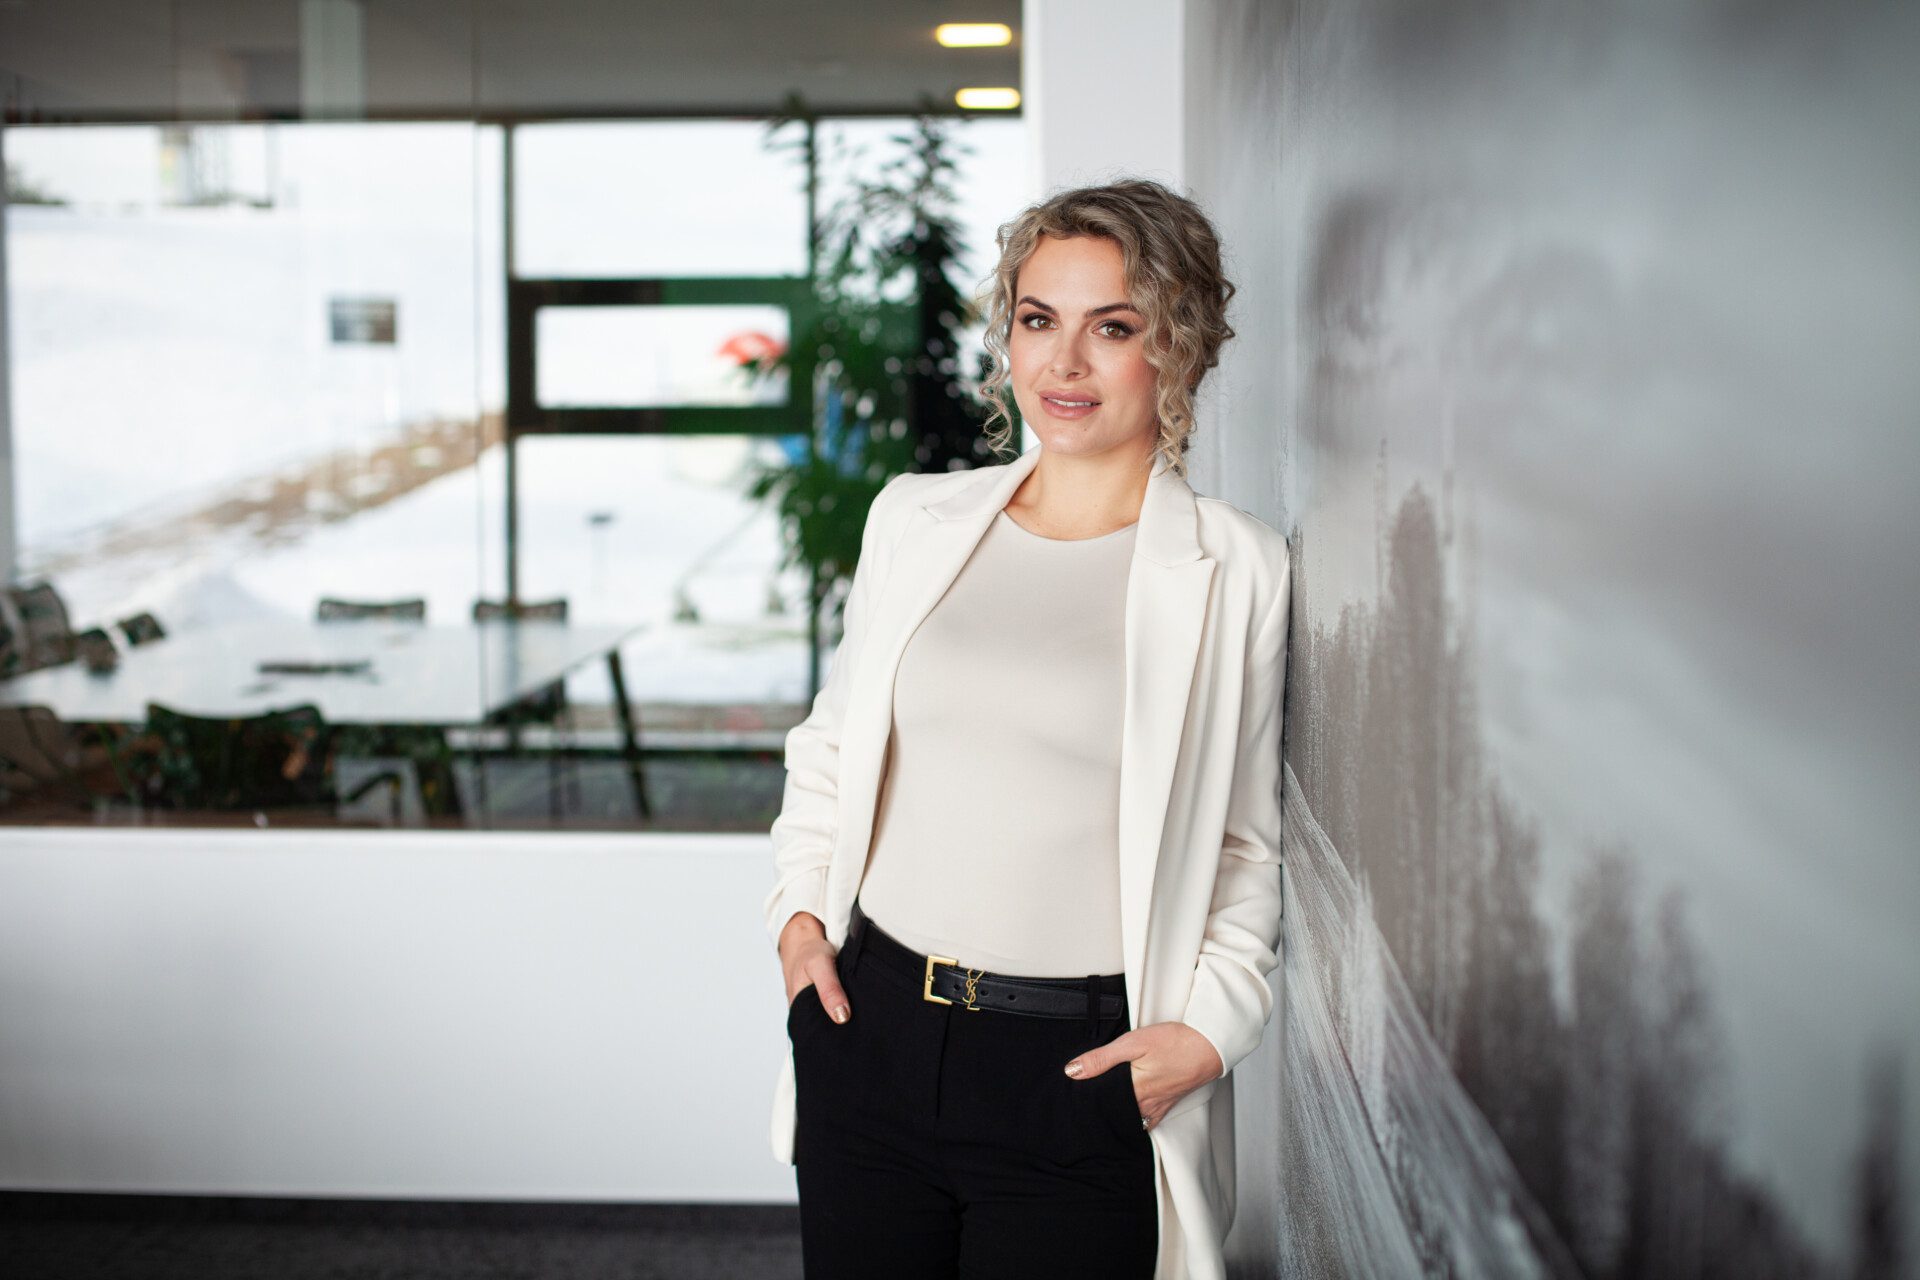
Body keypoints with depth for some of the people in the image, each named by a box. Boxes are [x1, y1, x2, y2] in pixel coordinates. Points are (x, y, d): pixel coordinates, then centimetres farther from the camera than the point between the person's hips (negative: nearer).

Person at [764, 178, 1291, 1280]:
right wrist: (798, 909, 7)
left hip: (1086, 1069, -3)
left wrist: (1210, 1027, -8)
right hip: (870, 1031, 3)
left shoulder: (1237, 570, -3)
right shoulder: (914, 519, 7)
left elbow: (1250, 846, 3)